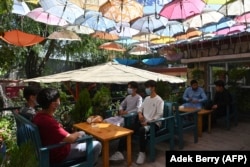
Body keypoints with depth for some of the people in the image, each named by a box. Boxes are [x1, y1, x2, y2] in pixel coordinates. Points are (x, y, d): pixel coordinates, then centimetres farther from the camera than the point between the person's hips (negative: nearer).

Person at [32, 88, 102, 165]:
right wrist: (77, 134, -9)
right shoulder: (48, 122, -34)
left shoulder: (39, 115, -4)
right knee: (97, 145, -3)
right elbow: (70, 139, -31)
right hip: (59, 154, -9)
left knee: (82, 133, 25)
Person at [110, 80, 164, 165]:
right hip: (143, 121, 7)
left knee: (142, 130, -39)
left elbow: (159, 115, -14)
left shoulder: (159, 100, -7)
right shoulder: (146, 98, 17)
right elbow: (140, 108, 23)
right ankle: (120, 152, -17)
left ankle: (142, 153, -21)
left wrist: (148, 122, -21)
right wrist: (140, 114, -1)